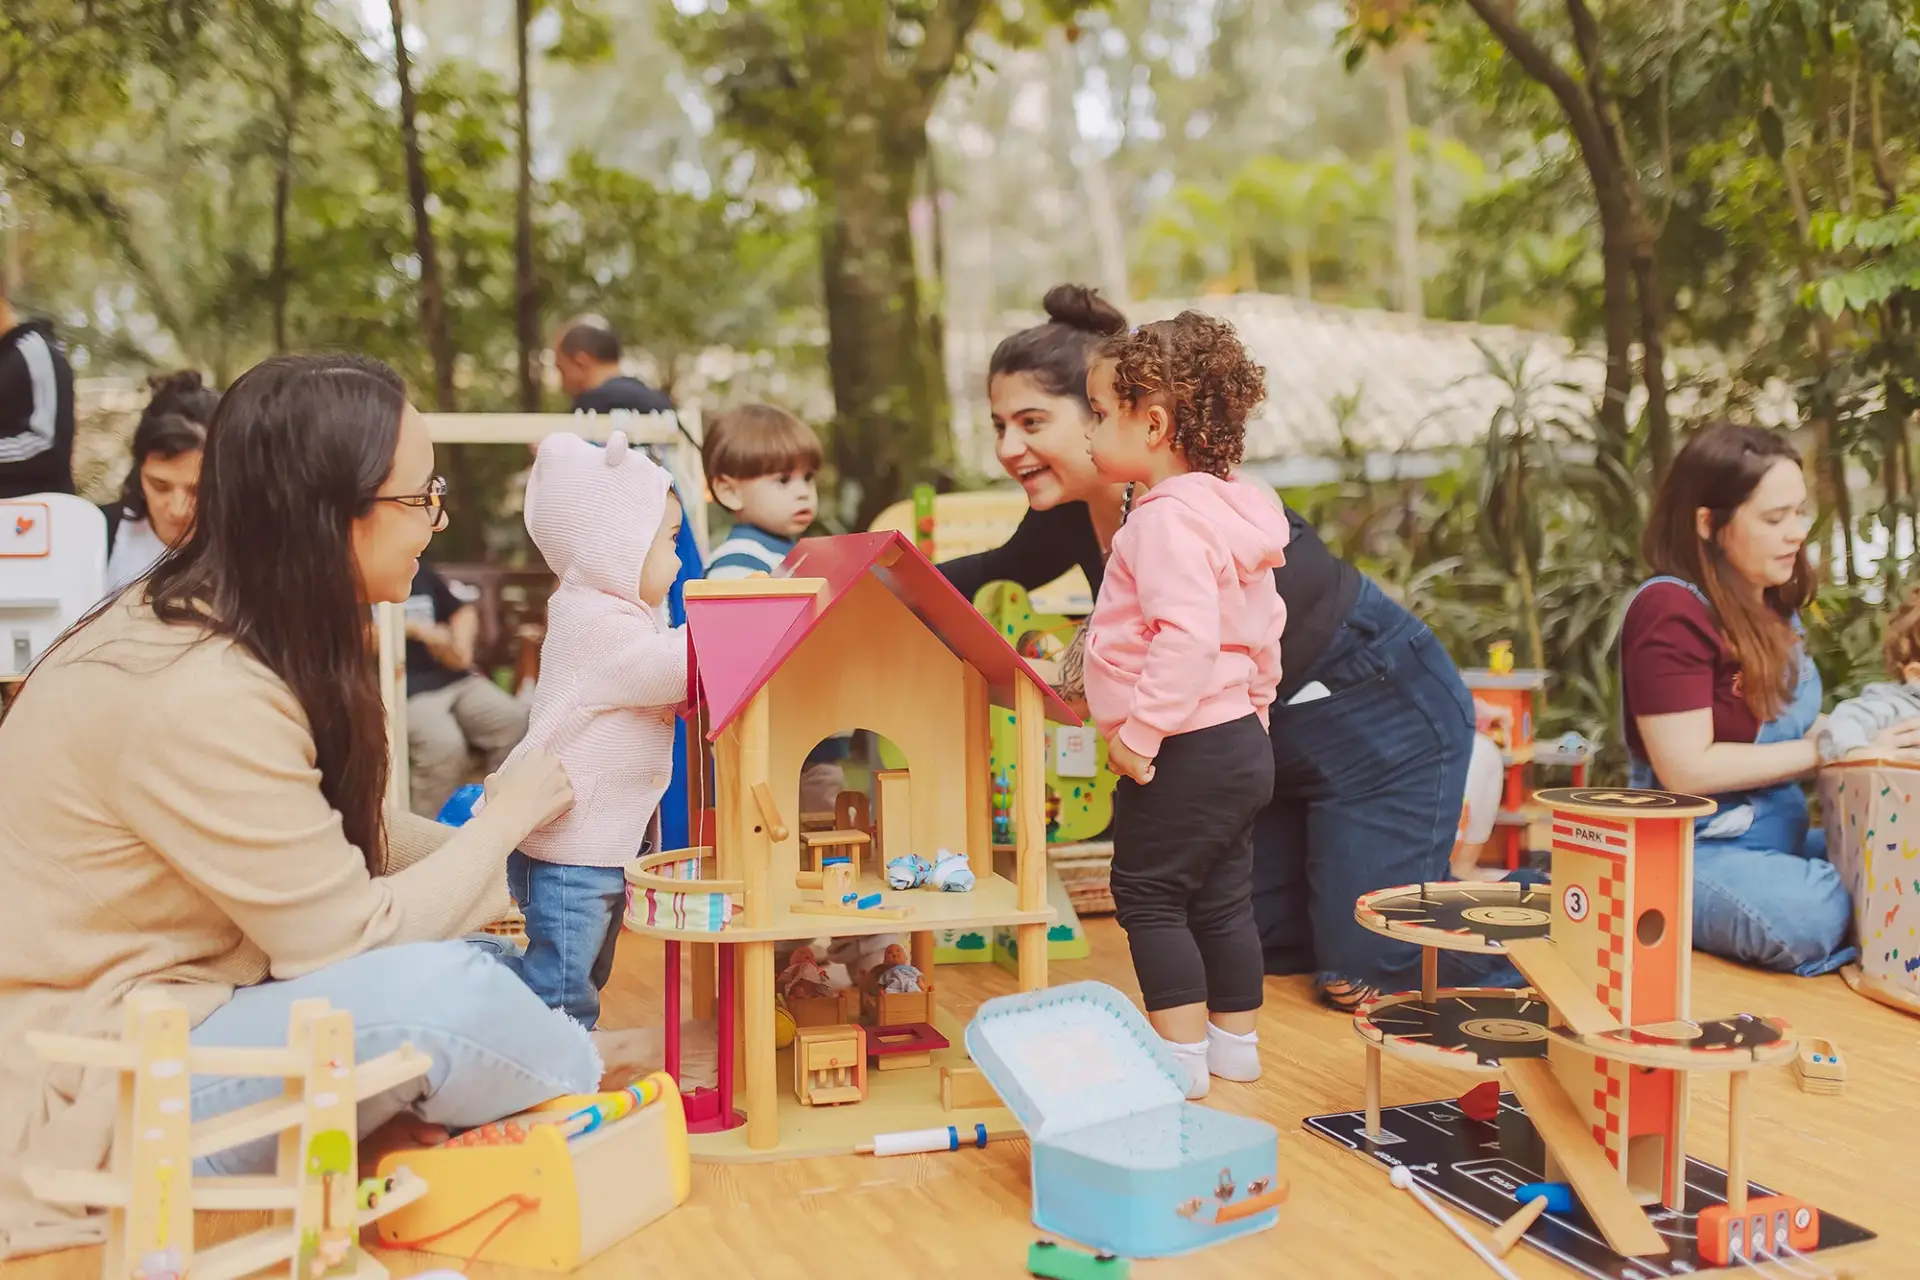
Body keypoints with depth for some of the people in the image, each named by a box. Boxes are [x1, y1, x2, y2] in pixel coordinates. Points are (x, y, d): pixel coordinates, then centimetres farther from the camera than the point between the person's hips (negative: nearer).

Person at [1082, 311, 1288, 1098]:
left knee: (1149, 892, 2)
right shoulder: (1227, 509, 11)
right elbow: (1264, 627, 18)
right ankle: (1236, 1042, 27)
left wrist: (1139, 731, -25)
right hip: (1240, 739, 10)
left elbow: (1188, 637, -30)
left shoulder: (1167, 518, -20)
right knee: (1221, 897, 17)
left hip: (1185, 748, -10)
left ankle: (1183, 1054, 6)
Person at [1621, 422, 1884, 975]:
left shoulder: (1774, 607, 9)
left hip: (1781, 838, 8)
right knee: (1813, 916, -35)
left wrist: (1866, 727, -6)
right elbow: (1688, 770, -21)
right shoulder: (1671, 610, -17)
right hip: (1693, 852, -8)